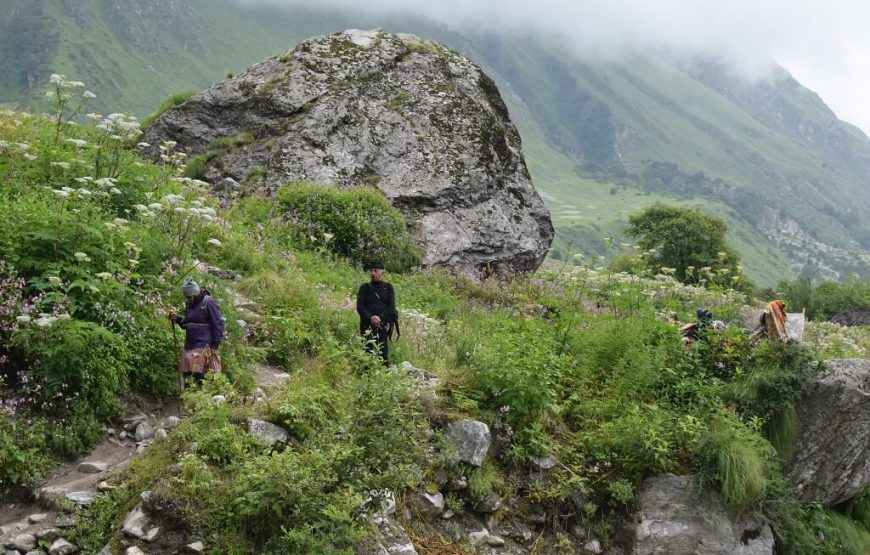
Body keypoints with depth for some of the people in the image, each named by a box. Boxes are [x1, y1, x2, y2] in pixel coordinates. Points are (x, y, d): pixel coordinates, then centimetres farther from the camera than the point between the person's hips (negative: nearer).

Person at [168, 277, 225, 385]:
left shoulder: (208, 302, -7)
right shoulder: (188, 304, 15)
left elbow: (218, 324, -9)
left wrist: (215, 346, -13)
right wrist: (177, 318, 5)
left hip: (204, 346, -7)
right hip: (189, 346, 7)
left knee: (199, 376, -14)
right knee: (187, 374, 2)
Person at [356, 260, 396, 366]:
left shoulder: (388, 287, 13)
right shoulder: (365, 287, 13)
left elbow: (391, 306, 4)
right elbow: (359, 306, 5)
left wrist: (380, 318, -11)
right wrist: (370, 318, -11)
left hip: (384, 324, 0)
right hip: (368, 324, 0)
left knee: (383, 351, -7)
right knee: (368, 350, -10)